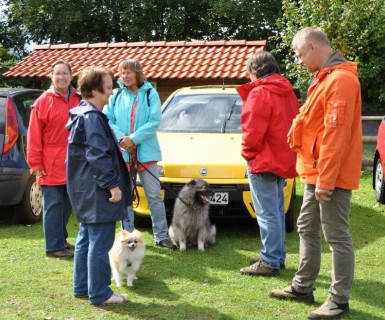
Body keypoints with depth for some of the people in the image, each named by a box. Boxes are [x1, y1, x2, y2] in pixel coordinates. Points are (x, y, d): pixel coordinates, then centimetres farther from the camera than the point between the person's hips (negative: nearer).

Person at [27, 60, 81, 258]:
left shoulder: (78, 100, 8)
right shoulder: (43, 102, -6)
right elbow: (34, 136, -8)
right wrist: (35, 164, -11)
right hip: (51, 166, -5)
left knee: (67, 204, 15)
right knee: (53, 206, -1)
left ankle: (61, 239, 29)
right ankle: (54, 246, 5)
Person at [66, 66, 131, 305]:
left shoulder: (83, 114, 15)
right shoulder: (92, 117, -17)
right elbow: (98, 156, -23)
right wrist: (112, 184, -21)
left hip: (87, 189, 11)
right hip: (97, 190, -11)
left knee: (87, 238, 16)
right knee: (100, 242, -5)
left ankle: (82, 286, 25)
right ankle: (100, 293, 2)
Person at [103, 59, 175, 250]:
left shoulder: (150, 94, 0)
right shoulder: (116, 96, 6)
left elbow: (154, 121, -8)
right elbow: (107, 120, 2)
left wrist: (134, 139, -15)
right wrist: (121, 138, -14)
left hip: (145, 152, -2)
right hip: (122, 153, 2)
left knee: (154, 195, -1)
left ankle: (161, 236, 8)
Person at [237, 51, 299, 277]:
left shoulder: (260, 93, -16)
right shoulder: (287, 92, 12)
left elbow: (253, 131, -19)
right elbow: (292, 125, 15)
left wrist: (248, 153, -3)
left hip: (264, 162, -9)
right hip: (283, 160, 10)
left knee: (268, 214, -6)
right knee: (277, 211, 16)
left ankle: (270, 262, -2)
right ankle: (277, 257, 24)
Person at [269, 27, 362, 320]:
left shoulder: (341, 79, -18)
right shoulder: (326, 78, 16)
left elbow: (336, 135, -23)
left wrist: (325, 179, -23)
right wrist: (317, 175, 19)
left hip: (331, 176, -11)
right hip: (316, 173, 11)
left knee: (337, 236, -2)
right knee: (308, 229, 16)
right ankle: (303, 287, 28)